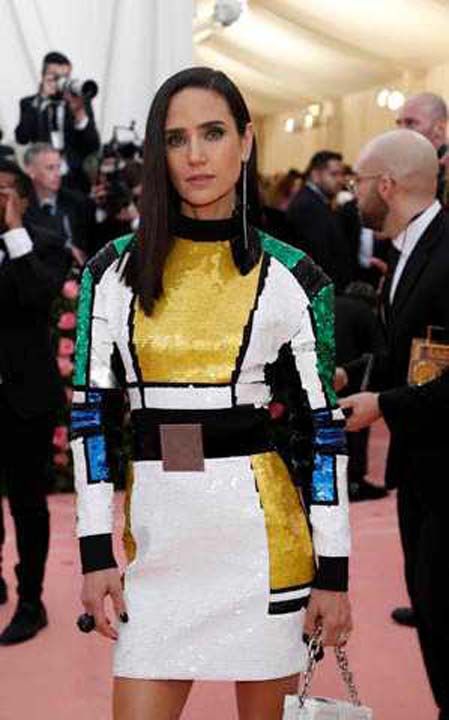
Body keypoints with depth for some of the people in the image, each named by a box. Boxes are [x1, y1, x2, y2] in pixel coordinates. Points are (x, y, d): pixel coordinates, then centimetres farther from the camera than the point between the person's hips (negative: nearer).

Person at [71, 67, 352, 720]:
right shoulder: (114, 270, 3)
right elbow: (90, 411, 4)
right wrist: (95, 549, -1)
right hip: (156, 533, 2)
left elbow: (326, 425, -1)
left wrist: (333, 569, -3)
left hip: (261, 526, -1)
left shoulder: (292, 277, -2)